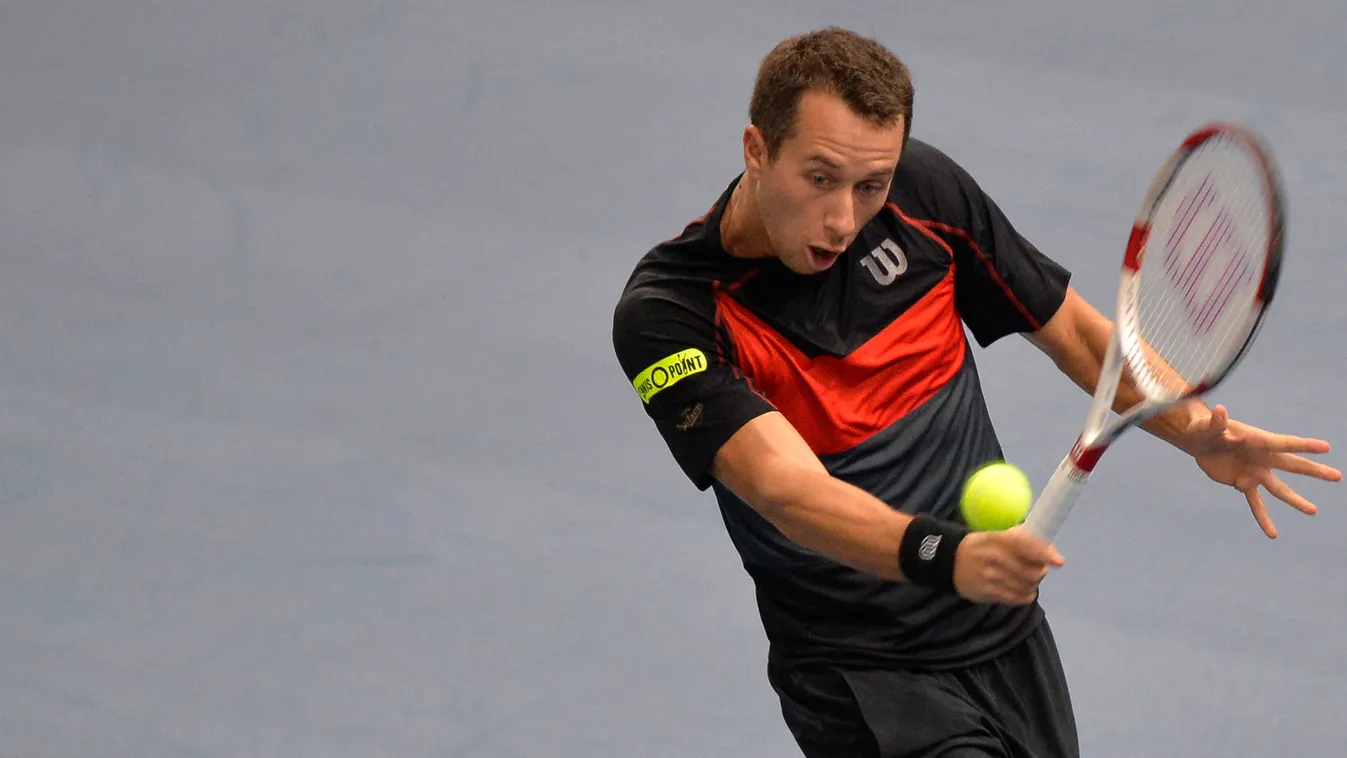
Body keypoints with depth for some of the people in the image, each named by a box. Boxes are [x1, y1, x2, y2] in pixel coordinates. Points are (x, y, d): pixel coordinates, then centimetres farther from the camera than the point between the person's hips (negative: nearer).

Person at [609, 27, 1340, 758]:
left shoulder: (920, 187, -6)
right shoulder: (666, 313, -21)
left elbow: (1068, 326, 7)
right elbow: (786, 488, -34)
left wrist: (1197, 429, -10)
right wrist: (945, 556, -50)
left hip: (1010, 638, 6)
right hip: (863, 687, -6)